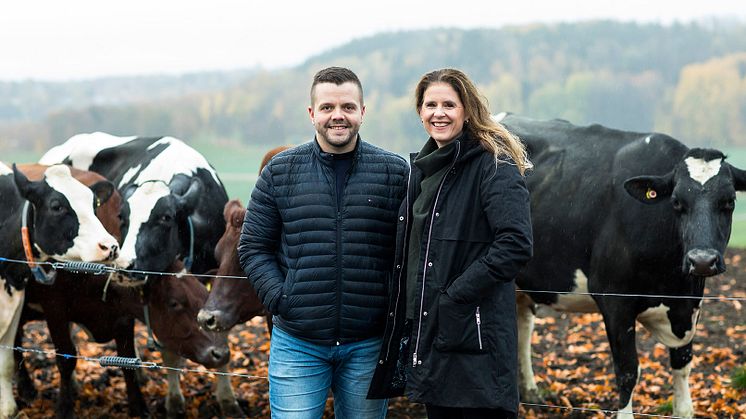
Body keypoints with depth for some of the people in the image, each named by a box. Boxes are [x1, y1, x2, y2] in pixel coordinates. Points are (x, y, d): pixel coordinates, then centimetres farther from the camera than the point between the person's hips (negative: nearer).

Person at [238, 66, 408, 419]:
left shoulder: (395, 172, 3)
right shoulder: (280, 172, 4)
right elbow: (253, 247, 6)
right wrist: (280, 300, -6)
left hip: (368, 346, 0)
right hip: (296, 344, 0)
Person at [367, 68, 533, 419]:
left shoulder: (494, 167, -9)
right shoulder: (422, 169, 16)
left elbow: (516, 245, -20)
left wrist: (454, 295, -20)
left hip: (475, 342, -8)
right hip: (426, 339, 8)